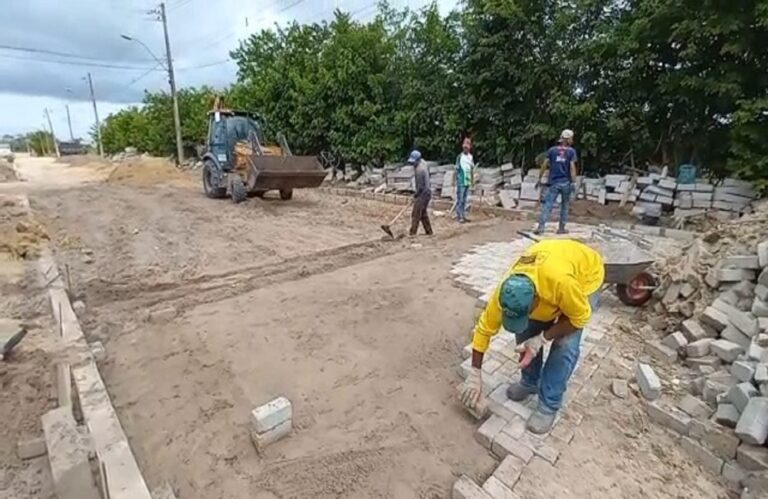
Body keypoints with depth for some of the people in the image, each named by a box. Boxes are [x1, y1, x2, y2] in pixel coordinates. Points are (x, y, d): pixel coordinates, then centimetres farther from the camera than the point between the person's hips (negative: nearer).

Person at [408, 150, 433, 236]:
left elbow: (420, 186, -21)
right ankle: (429, 232, 26)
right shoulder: (423, 164, 9)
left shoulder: (419, 170, -21)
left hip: (423, 194, -10)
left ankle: (412, 233, -7)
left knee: (416, 214, -8)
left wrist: (415, 194, -5)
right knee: (423, 214, 18)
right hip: (427, 192, 10)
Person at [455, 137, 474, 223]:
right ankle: (459, 216, -1)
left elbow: (472, 169, 17)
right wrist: (457, 180, -10)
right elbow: (457, 169, -6)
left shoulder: (471, 157, 11)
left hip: (468, 181, 6)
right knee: (459, 199, -5)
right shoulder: (460, 157, -6)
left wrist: (472, 180, 13)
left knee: (465, 199, 12)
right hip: (461, 181, -6)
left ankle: (463, 215, 19)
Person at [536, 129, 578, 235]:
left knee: (548, 205, -3)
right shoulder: (571, 151, 0)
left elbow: (545, 165, 1)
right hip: (566, 182, -1)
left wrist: (540, 178, 7)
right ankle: (561, 228, 15)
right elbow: (572, 167, -7)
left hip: (554, 182, 1)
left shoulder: (552, 150, 4)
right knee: (564, 206, 11)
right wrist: (573, 181, -7)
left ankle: (540, 227, -15)